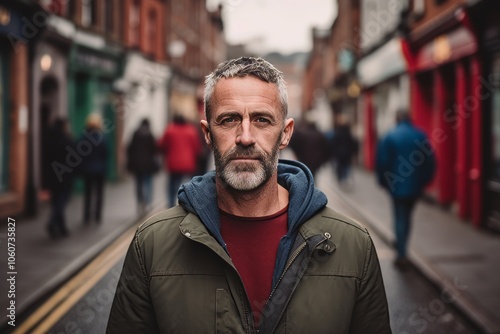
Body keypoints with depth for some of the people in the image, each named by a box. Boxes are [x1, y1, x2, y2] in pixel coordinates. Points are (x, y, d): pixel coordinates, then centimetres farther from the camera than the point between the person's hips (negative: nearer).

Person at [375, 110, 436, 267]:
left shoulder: (390, 137, -7)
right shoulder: (421, 136, 0)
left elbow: (381, 161, -8)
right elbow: (431, 161, 1)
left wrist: (384, 181, 4)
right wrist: (424, 180, 10)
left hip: (397, 185, -3)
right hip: (416, 185, 3)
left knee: (400, 217, 1)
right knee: (407, 216, 19)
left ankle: (402, 255, -4)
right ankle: (401, 246, 28)